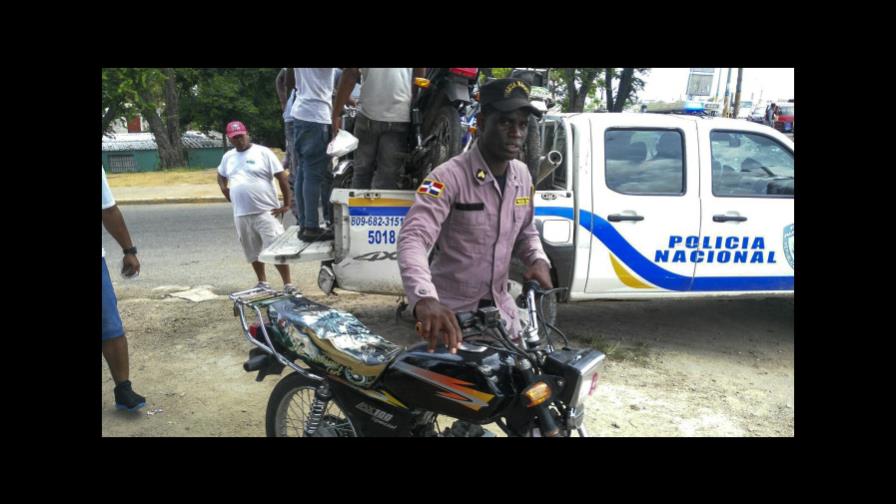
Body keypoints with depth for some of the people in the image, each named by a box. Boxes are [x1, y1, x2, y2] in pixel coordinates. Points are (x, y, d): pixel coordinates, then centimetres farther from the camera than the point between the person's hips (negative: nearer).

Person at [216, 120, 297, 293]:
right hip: (241, 215, 6)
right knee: (253, 252, 15)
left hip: (266, 211, -5)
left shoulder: (263, 152, -4)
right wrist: (224, 188, 10)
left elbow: (282, 177, -6)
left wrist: (286, 205, -10)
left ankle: (288, 284, -6)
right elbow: (221, 175, 32)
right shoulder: (228, 157, 13)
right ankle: (262, 282, 30)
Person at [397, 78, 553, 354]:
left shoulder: (522, 175, 3)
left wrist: (539, 260, -7)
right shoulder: (450, 176, -20)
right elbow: (413, 237, -32)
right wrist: (425, 298, -50)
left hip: (500, 305, 6)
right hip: (451, 310, -6)